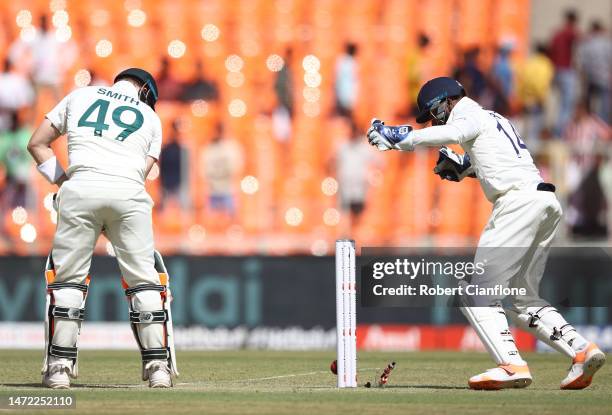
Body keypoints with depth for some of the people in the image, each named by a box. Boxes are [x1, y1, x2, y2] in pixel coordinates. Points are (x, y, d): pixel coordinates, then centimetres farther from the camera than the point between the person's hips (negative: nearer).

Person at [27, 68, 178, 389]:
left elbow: (37, 143, 21)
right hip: (130, 191, 0)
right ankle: (158, 366, 4)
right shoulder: (151, 118, 25)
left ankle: (60, 366, 1)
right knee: (144, 279, 7)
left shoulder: (80, 96, 26)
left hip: (80, 189, 0)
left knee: (67, 276, 7)